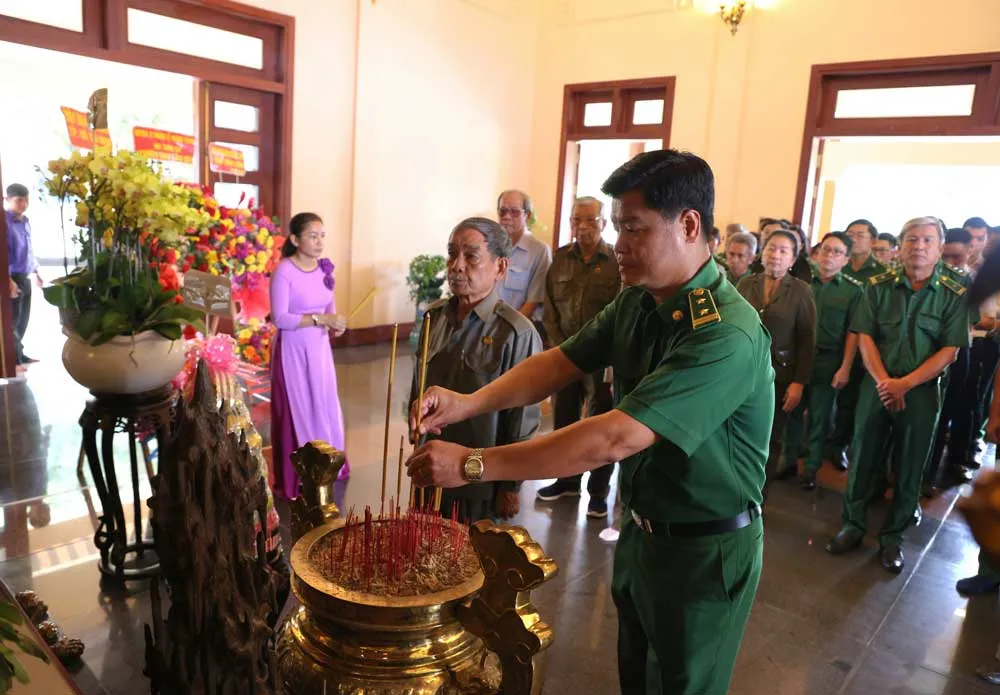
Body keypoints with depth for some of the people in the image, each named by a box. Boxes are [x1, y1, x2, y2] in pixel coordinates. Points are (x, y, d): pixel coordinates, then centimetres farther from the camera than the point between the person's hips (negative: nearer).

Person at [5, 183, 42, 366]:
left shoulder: (25, 221, 11)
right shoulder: (4, 222, -14)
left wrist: (36, 271, 23)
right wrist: (8, 280, -24)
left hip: (24, 277, 8)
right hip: (12, 278, -8)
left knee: (23, 319, 15)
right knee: (12, 321, -2)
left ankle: (19, 355, 26)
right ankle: (14, 361, 4)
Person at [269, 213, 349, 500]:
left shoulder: (324, 267, 2)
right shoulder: (284, 271, -17)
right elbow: (279, 318, -20)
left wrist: (335, 323, -10)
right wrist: (320, 319, -24)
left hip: (319, 347, 6)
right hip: (293, 349, -6)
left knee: (324, 405, 14)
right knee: (296, 409, 4)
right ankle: (296, 477, 18)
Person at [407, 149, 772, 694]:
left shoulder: (726, 336, -32)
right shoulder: (636, 302, -4)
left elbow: (615, 438, -37)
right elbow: (561, 363, -4)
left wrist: (472, 465, -36)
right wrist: (469, 402, -21)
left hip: (705, 550, -7)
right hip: (641, 527, 7)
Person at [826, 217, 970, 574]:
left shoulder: (955, 295, -2)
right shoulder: (879, 286, 1)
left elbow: (949, 351, -6)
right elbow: (864, 336, -2)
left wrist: (905, 384, -16)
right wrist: (883, 381, -14)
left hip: (921, 390, -1)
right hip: (877, 385, 1)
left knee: (909, 467, 8)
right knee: (863, 458, 7)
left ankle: (893, 536, 23)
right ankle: (853, 525, 21)